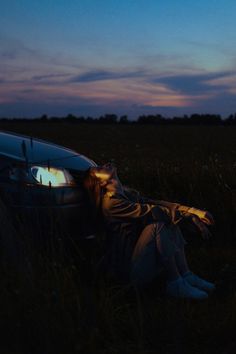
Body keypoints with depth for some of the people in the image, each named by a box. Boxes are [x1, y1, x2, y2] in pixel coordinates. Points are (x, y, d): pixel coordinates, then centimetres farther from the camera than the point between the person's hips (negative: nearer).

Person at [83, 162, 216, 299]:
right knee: (158, 225, -24)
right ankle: (175, 284, -19)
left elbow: (158, 204, 1)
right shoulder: (111, 203, -16)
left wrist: (192, 211, -11)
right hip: (129, 268, -8)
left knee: (170, 218, -4)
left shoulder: (129, 194, 11)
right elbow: (148, 212, -21)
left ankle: (186, 275, -10)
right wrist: (185, 211, -18)